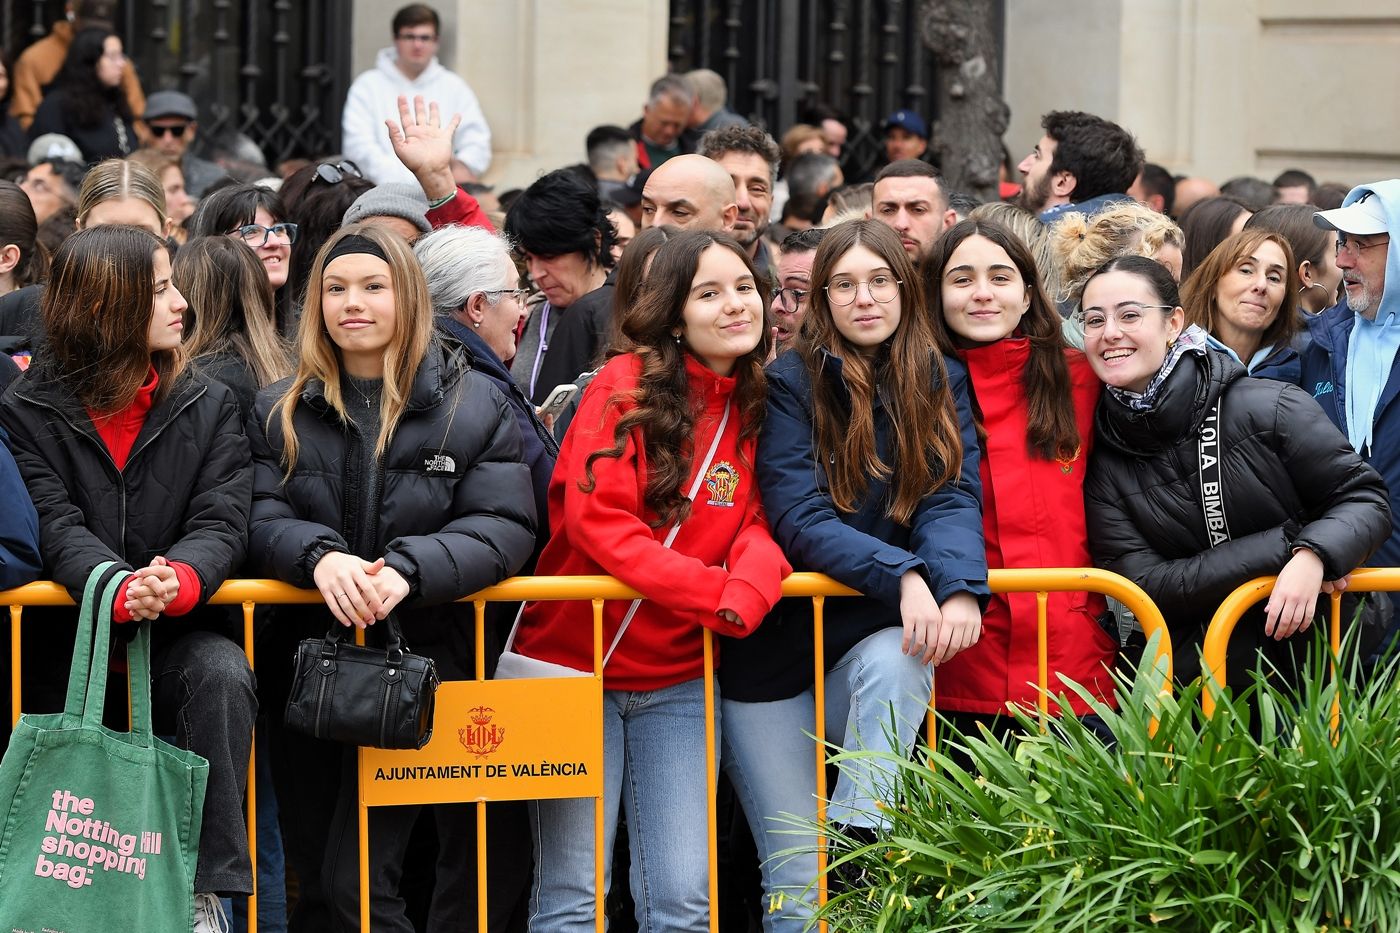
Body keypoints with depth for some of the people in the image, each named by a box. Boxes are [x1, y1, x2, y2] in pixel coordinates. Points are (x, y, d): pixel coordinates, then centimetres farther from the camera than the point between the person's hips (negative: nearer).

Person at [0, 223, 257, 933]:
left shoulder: (208, 407, 5)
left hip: (176, 631, 0)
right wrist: (118, 590, -34)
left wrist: (179, 581, -32)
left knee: (223, 672, -30)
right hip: (71, 635, 0)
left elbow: (222, 522, -7)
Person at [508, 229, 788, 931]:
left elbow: (758, 525, 0)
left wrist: (750, 586, -25)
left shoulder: (754, 409, 7)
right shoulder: (626, 385, -8)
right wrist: (719, 594, -22)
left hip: (677, 679, 4)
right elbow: (596, 520, -17)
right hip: (574, 658, -4)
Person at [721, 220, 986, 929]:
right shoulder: (791, 384, -7)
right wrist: (904, 576, -32)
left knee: (898, 657, -35)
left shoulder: (940, 384, 3)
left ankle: (858, 841, -30)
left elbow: (952, 499, -8)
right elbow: (800, 521, -16)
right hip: (775, 656, -2)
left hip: (871, 640, 2)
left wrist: (959, 586, -30)